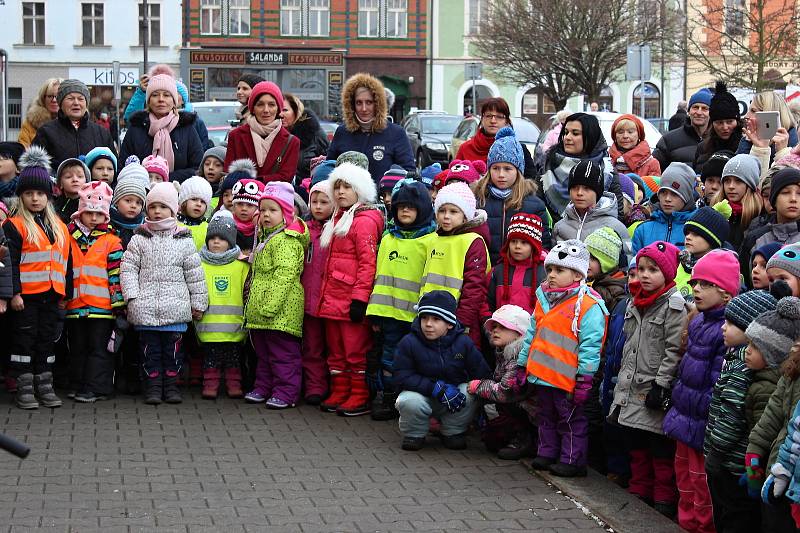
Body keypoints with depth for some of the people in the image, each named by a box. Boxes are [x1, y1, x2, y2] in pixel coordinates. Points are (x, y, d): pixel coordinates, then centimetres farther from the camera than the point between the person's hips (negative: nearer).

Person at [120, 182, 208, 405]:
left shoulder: (184, 241, 5)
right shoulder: (139, 240, 5)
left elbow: (194, 274, 8)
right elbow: (128, 269, 2)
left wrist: (198, 303, 8)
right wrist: (132, 295, -8)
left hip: (175, 308, 0)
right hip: (145, 308, 0)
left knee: (173, 348, 4)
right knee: (150, 349, 4)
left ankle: (171, 384, 14)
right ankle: (153, 386, 12)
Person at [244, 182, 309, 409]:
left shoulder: (286, 241, -14)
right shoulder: (266, 239, 19)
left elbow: (284, 275, -22)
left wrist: (270, 306, -25)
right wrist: (255, 305, 22)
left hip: (281, 312, -10)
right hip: (261, 314, 10)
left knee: (282, 354, -4)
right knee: (263, 353, 17)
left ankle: (286, 392, 1)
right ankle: (264, 387, 26)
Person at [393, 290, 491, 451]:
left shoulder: (463, 343, -10)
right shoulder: (409, 343, -15)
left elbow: (482, 375, -6)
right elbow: (403, 377, -19)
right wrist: (437, 388, -28)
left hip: (454, 396, 2)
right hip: (421, 394, -2)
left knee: (469, 392, -28)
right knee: (409, 401, -35)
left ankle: (453, 433, -2)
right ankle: (414, 435, -1)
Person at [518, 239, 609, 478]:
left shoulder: (588, 306, -14)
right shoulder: (544, 300, 10)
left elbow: (590, 345, -17)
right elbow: (531, 335, 18)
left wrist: (584, 378, -19)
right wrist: (523, 364, 17)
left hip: (567, 379, -8)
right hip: (542, 376, 8)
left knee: (571, 420, 4)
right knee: (546, 417, 19)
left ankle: (572, 460, 11)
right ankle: (547, 453, 31)